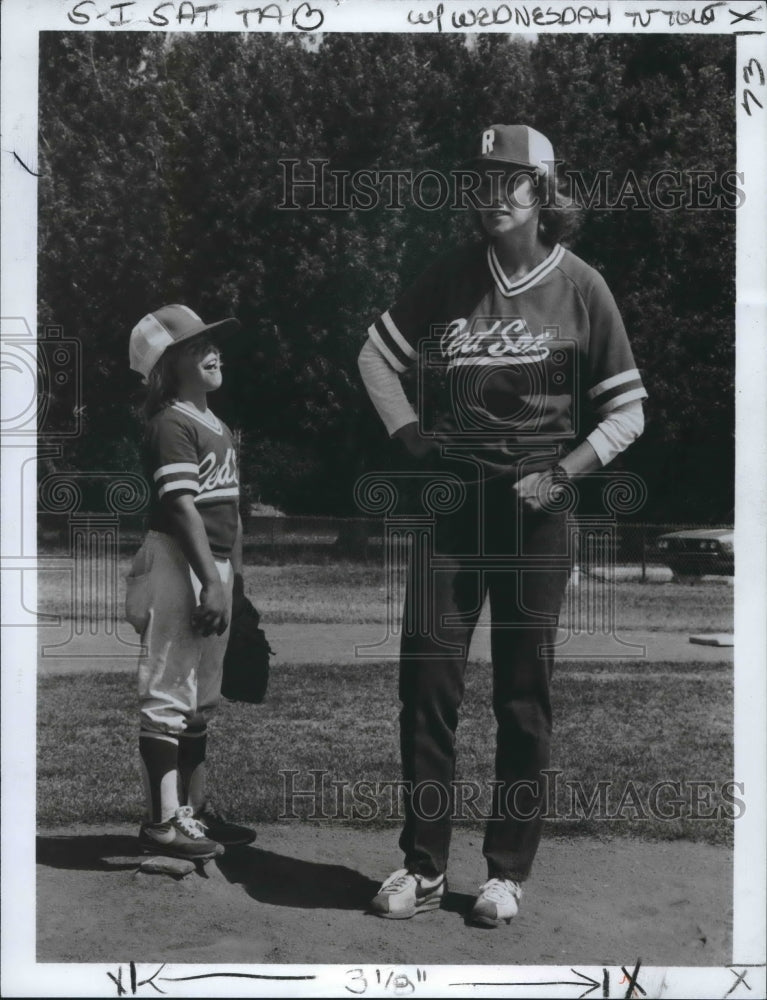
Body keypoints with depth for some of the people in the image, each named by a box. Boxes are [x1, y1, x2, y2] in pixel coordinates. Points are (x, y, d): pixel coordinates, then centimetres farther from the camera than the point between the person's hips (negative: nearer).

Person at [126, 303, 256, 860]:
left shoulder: (219, 426, 16)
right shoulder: (171, 424, -13)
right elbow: (182, 507, -20)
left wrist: (234, 574, 17)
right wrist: (210, 580, -24)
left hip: (213, 568, 10)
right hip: (180, 565, -10)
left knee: (201, 698, 17)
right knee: (167, 694, -3)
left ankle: (194, 808, 28)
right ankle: (163, 820, 5)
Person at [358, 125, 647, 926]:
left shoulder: (580, 287, 0)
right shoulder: (452, 276, 7)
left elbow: (626, 412, 2)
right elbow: (376, 356, 16)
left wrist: (558, 475, -9)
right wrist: (412, 438, 2)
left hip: (536, 507, -2)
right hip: (453, 499, 3)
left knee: (523, 694, 4)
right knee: (426, 679, 1)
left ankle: (508, 872, 16)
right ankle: (423, 866, 13)